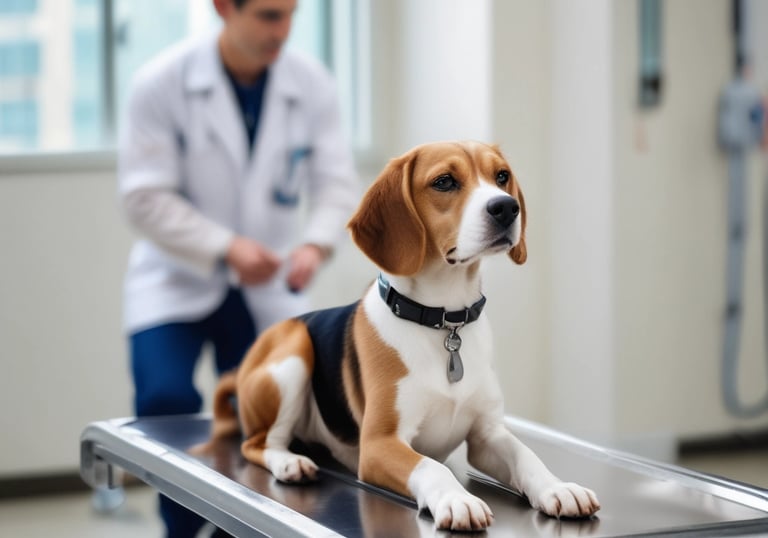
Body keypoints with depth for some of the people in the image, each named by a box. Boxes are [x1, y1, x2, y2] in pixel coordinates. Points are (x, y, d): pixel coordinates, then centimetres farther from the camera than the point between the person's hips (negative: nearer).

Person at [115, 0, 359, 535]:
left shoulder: (313, 85, -7)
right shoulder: (161, 84, -15)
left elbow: (337, 182, -5)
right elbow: (145, 197, -16)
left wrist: (316, 243, -27)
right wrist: (226, 248, -28)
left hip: (269, 289, 3)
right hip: (178, 280, -3)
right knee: (167, 400, -23)